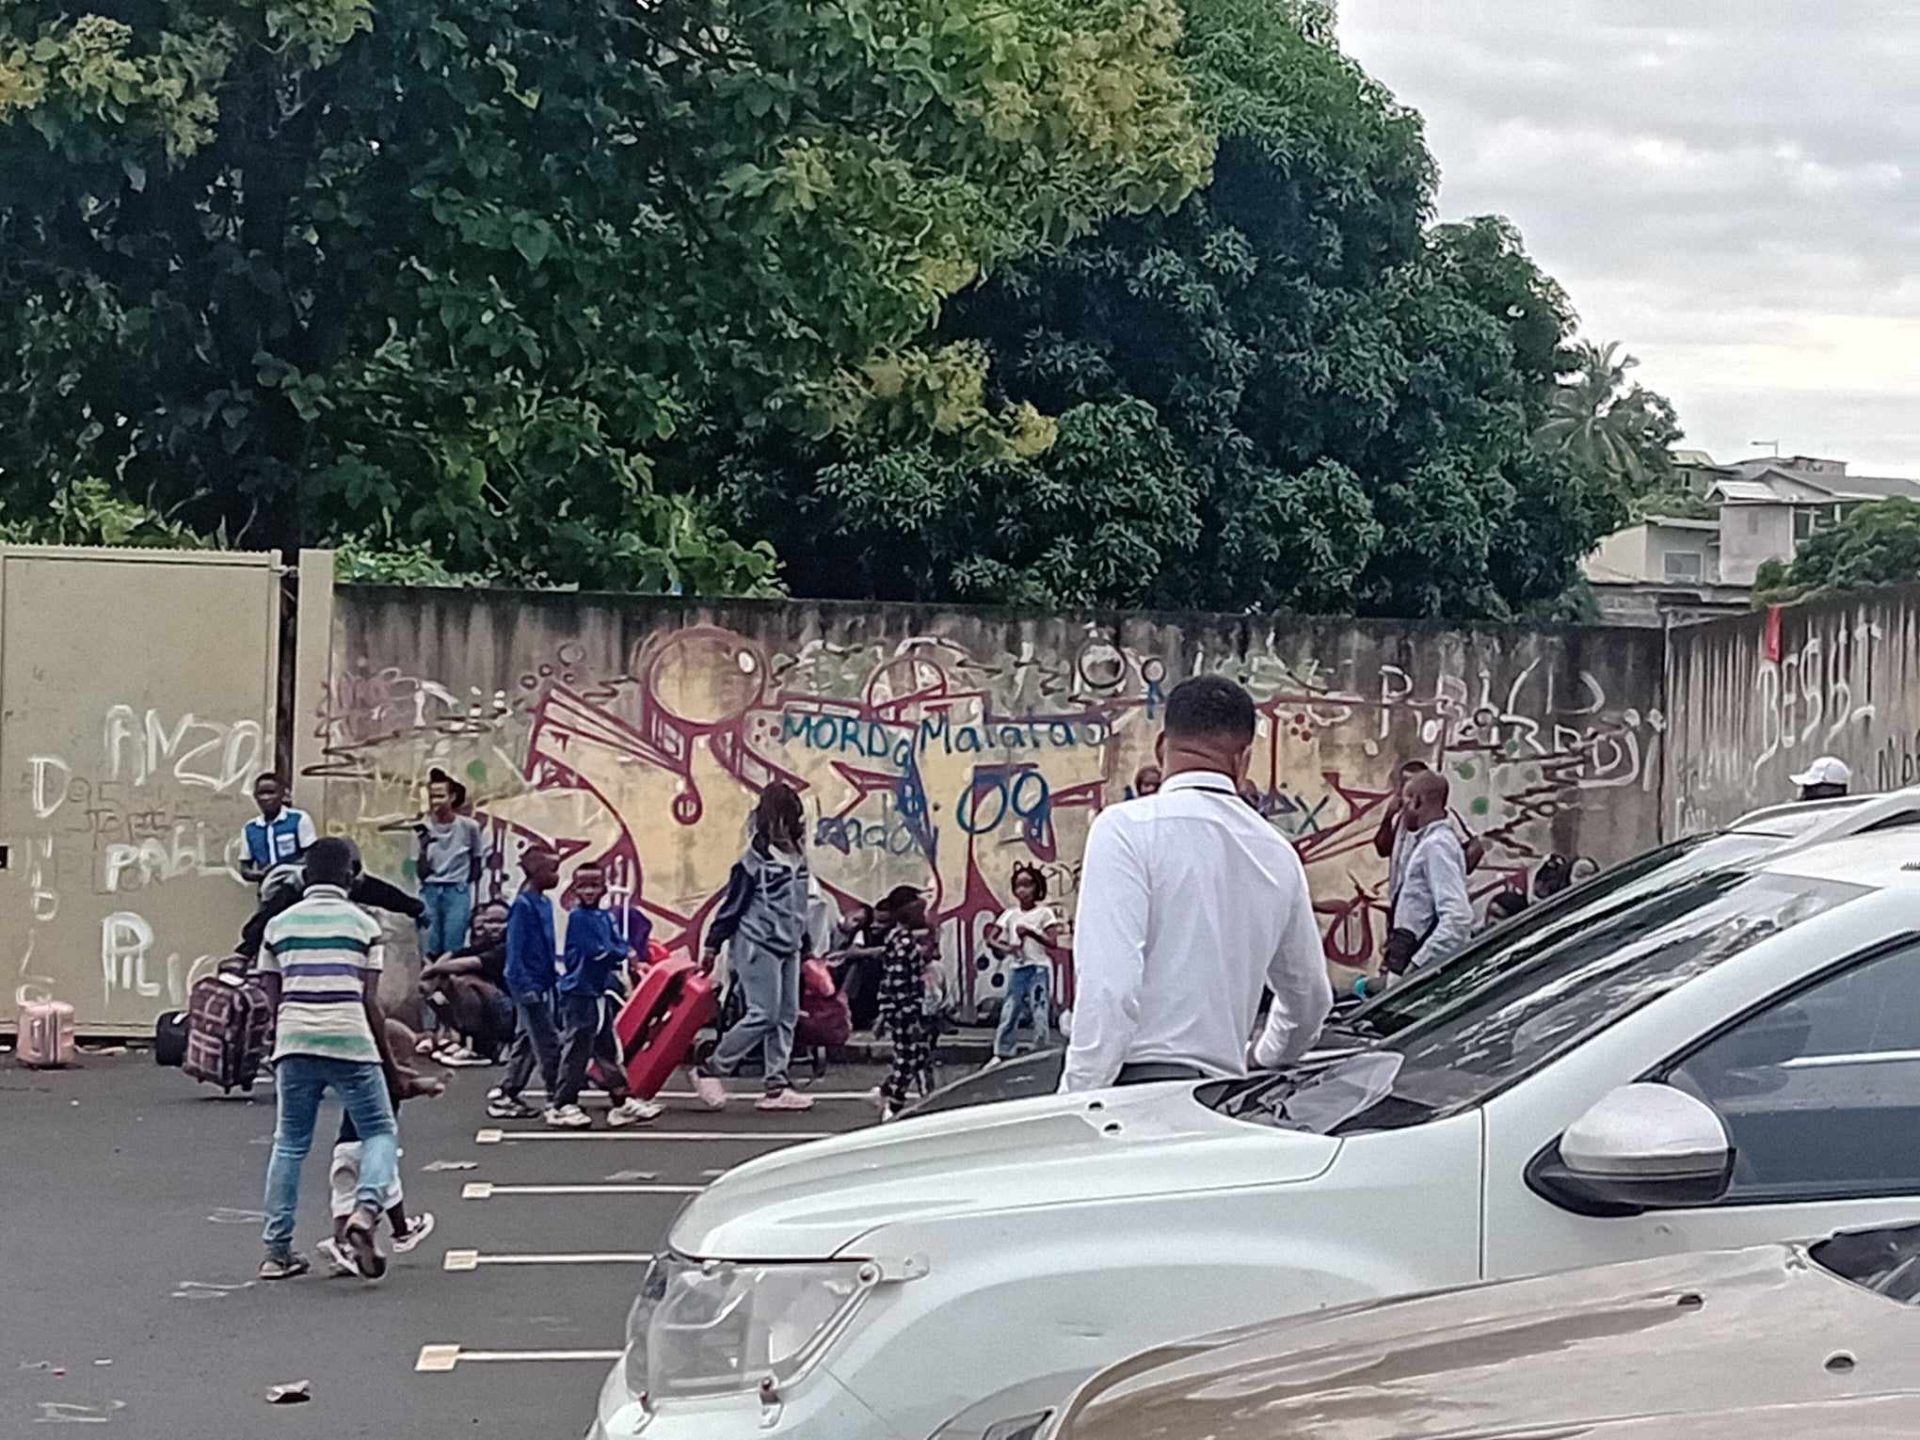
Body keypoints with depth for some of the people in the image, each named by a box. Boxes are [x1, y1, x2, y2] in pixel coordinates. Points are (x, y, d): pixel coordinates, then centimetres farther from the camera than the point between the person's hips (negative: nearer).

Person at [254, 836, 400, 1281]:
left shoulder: (279, 924, 14)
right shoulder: (362, 924, 5)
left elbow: (273, 999, 13)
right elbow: (369, 1002, 2)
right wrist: (389, 1061, 10)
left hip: (293, 1044, 3)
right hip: (351, 1043, -3)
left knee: (289, 1144, 12)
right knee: (380, 1132, 9)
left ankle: (277, 1251, 11)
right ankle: (365, 1208, -18)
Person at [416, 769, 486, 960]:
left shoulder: (468, 826, -3)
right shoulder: (424, 829, 0)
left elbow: (477, 861, 10)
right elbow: (422, 872, -2)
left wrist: (467, 884, 7)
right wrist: (423, 847, -17)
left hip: (457, 891, -1)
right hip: (430, 890, 2)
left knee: (453, 950, -7)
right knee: (429, 951, -4)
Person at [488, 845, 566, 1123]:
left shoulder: (544, 903, 11)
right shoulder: (523, 905, -14)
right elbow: (515, 950, -16)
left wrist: (554, 973, 15)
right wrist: (525, 986, -20)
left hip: (542, 983, 9)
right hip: (528, 984, -9)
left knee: (526, 1040, 14)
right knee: (547, 1043, -8)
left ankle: (507, 1097, 23)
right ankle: (556, 1102, -5)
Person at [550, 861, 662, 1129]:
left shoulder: (605, 917, 13)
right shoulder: (578, 917, -11)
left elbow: (617, 943, 14)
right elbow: (597, 950, -18)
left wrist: (622, 957, -8)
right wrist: (625, 954, -5)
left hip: (599, 991, 8)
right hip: (579, 993, -8)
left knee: (607, 1048, 12)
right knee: (577, 1049, -6)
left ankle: (622, 1101, 17)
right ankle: (564, 1105, 0)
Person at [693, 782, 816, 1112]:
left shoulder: (797, 855, 11)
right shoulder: (756, 858, -12)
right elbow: (733, 903, -10)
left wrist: (806, 948, 24)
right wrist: (713, 945, -9)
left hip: (788, 947, 8)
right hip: (758, 945, -8)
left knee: (787, 1015, 4)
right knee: (764, 1015, -10)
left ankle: (776, 1086, 7)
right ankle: (709, 1070, 2)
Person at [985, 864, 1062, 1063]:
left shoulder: (1044, 912, 0)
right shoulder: (1010, 914, 10)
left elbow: (1053, 943, -10)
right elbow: (991, 938, 5)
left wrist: (1031, 931, -23)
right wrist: (1005, 948, -16)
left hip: (1038, 969, -3)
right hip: (1016, 969, 3)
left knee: (1039, 1013, -7)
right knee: (1009, 1011, -1)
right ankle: (1002, 1054, 3)